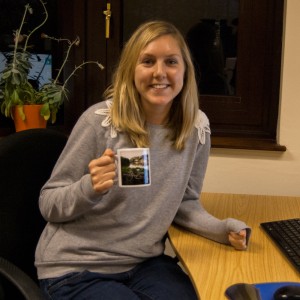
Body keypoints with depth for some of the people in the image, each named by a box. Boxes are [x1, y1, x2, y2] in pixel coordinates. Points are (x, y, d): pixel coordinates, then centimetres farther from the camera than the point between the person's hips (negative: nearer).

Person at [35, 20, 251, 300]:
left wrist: (225, 229, -7)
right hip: (75, 269, -4)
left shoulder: (196, 127, -3)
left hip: (144, 263, 4)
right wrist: (90, 188, -29)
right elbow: (48, 204, -9)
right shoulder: (100, 120, -16)